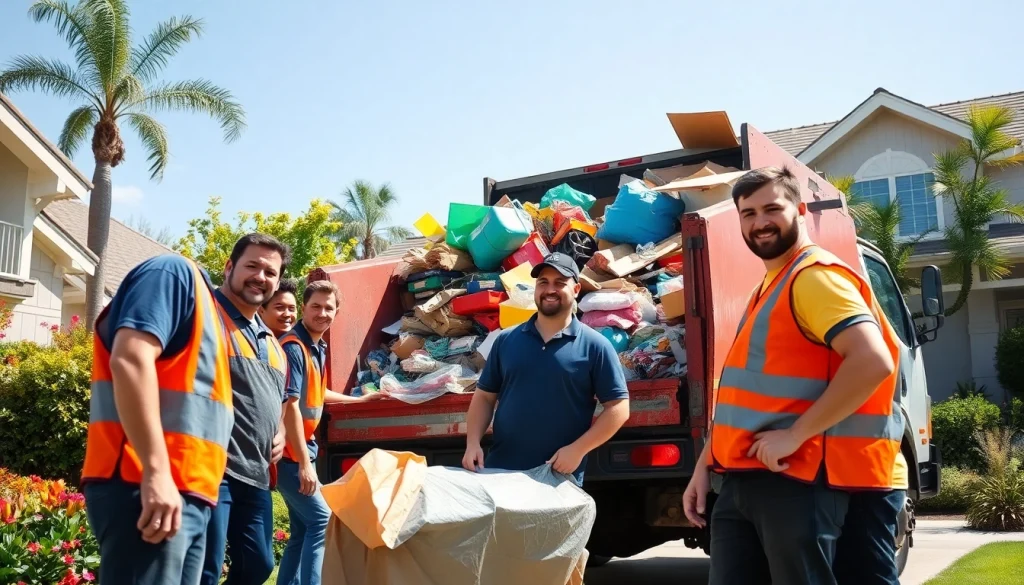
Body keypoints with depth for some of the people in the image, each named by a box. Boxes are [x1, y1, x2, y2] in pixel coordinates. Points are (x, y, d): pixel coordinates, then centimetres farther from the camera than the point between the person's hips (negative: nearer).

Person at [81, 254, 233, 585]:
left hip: (184, 492, 10)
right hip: (144, 488, -10)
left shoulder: (209, 308, 26)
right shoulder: (177, 273, -2)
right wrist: (157, 472, -23)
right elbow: (130, 359, -18)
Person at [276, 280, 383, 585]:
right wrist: (304, 463, -24)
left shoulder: (318, 348, 12)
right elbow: (290, 405, -23)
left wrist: (360, 399, 36)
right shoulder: (294, 347, -18)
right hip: (289, 452, -9)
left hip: (303, 447, 9)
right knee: (322, 520, -9)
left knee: (303, 528, 13)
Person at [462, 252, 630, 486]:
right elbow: (485, 396, 11)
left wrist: (578, 449, -14)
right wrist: (473, 442, -4)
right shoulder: (506, 340, 7)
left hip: (559, 479, -3)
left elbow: (618, 408, -5)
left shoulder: (594, 346, -3)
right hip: (498, 472, 3)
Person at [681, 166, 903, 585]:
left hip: (797, 480, -9)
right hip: (741, 479, 9)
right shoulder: (769, 287, 19)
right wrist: (704, 467, 17)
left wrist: (795, 435, -22)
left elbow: (873, 361, -25)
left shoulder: (816, 276, -10)